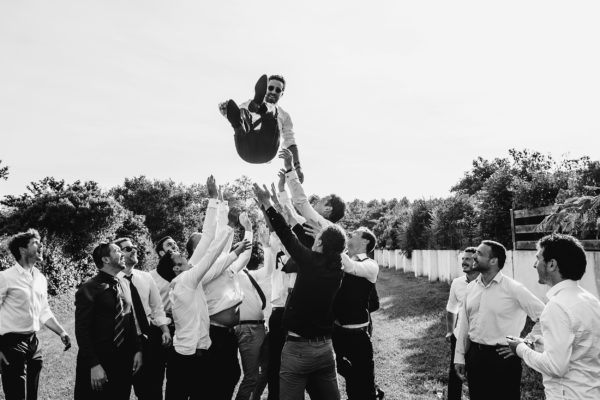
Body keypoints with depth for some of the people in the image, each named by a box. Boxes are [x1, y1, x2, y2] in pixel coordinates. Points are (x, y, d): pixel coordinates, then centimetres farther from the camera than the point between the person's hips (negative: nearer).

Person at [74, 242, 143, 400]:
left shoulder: (124, 285, 7)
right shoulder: (90, 288, -12)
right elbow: (82, 330, -15)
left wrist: (137, 350, 5)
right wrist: (93, 365, -18)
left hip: (123, 361, 6)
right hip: (98, 364, -6)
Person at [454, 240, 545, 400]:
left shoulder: (513, 288, -12)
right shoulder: (471, 287, 3)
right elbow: (464, 324, 8)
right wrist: (459, 357, 8)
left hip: (503, 358, -5)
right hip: (474, 355, 5)